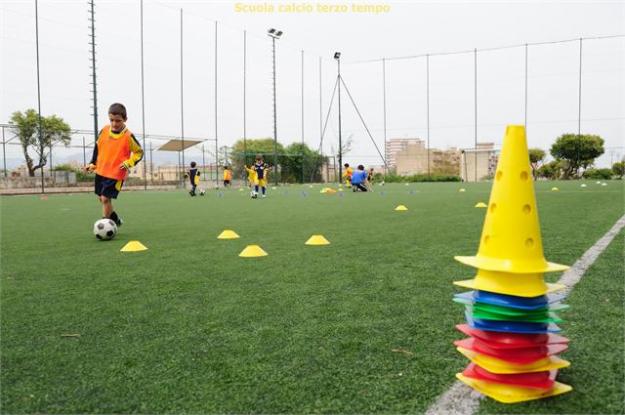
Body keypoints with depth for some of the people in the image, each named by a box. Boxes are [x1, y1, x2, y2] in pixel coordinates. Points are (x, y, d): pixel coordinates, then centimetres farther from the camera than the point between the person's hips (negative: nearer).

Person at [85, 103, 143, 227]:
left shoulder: (128, 136, -15)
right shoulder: (104, 130, -1)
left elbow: (139, 152, -5)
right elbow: (97, 147, 14)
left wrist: (129, 163, -19)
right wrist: (93, 163, 12)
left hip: (116, 174, -6)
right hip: (101, 171, 6)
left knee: (105, 198, -12)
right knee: (101, 198, 16)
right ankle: (115, 219, 35)